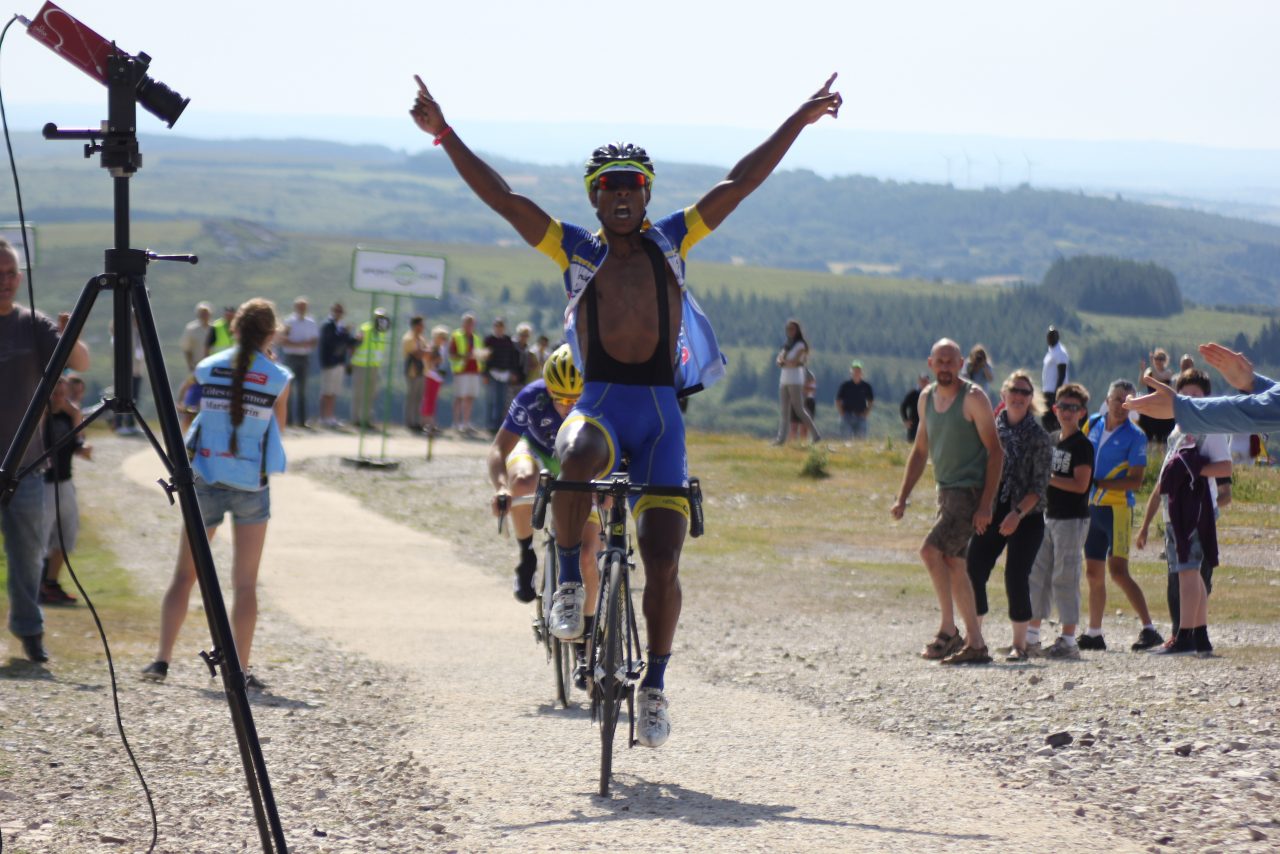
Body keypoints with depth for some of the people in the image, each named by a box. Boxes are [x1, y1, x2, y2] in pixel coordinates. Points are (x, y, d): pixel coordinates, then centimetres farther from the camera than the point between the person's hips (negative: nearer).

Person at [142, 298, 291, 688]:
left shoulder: (208, 369, 0)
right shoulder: (277, 378, -5)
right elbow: (277, 427, 8)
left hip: (206, 479, 1)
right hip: (251, 483, -1)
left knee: (185, 573, 9)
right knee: (245, 583, 5)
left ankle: (162, 658, -1)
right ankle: (240, 669, 1)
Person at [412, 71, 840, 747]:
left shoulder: (672, 241, 11)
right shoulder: (576, 250, 8)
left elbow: (740, 183, 11)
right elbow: (501, 197, 4)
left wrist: (800, 120, 9)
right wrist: (445, 135, -2)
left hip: (661, 410, 1)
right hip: (598, 401, -1)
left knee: (662, 563, -6)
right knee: (577, 457, -39)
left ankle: (654, 685, 11)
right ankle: (569, 578, -18)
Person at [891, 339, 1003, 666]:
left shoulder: (973, 398, -11)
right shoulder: (927, 398, 11)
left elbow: (995, 451, -13)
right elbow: (920, 450, 20)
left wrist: (986, 504, -19)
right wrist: (903, 497, 13)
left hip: (970, 492, -8)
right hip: (946, 491, 8)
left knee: (931, 551, -21)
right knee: (953, 565, 9)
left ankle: (948, 630, -14)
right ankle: (975, 645, 14)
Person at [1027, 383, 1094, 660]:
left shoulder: (1082, 445, -10)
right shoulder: (1051, 440, 13)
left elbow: (1080, 484, -19)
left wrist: (1047, 478, -18)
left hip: (1072, 519, -8)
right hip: (1049, 515, 8)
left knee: (1065, 577, -7)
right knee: (1038, 574, 10)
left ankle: (1068, 641, -4)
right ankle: (1031, 636, 18)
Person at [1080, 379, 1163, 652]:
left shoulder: (1134, 436, -7)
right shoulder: (1092, 426, 10)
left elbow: (1135, 482, -12)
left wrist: (1097, 482, -18)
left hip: (1118, 508, -6)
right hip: (1091, 506, 6)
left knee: (1118, 570, -14)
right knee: (1094, 573, 11)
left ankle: (1149, 629, -12)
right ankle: (1093, 633, 20)